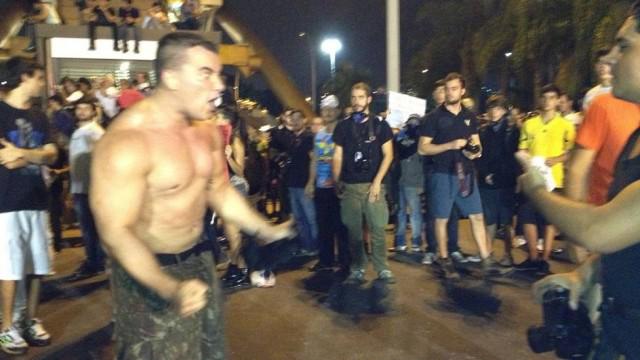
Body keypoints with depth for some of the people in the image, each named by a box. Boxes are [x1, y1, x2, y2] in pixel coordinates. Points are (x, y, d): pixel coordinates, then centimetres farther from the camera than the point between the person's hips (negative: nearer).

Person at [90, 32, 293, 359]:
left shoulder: (207, 131, -1)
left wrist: (266, 231, 10)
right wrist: (171, 288, -40)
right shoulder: (126, 142, -26)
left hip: (199, 261, 8)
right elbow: (115, 231, -28)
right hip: (151, 274, -7)